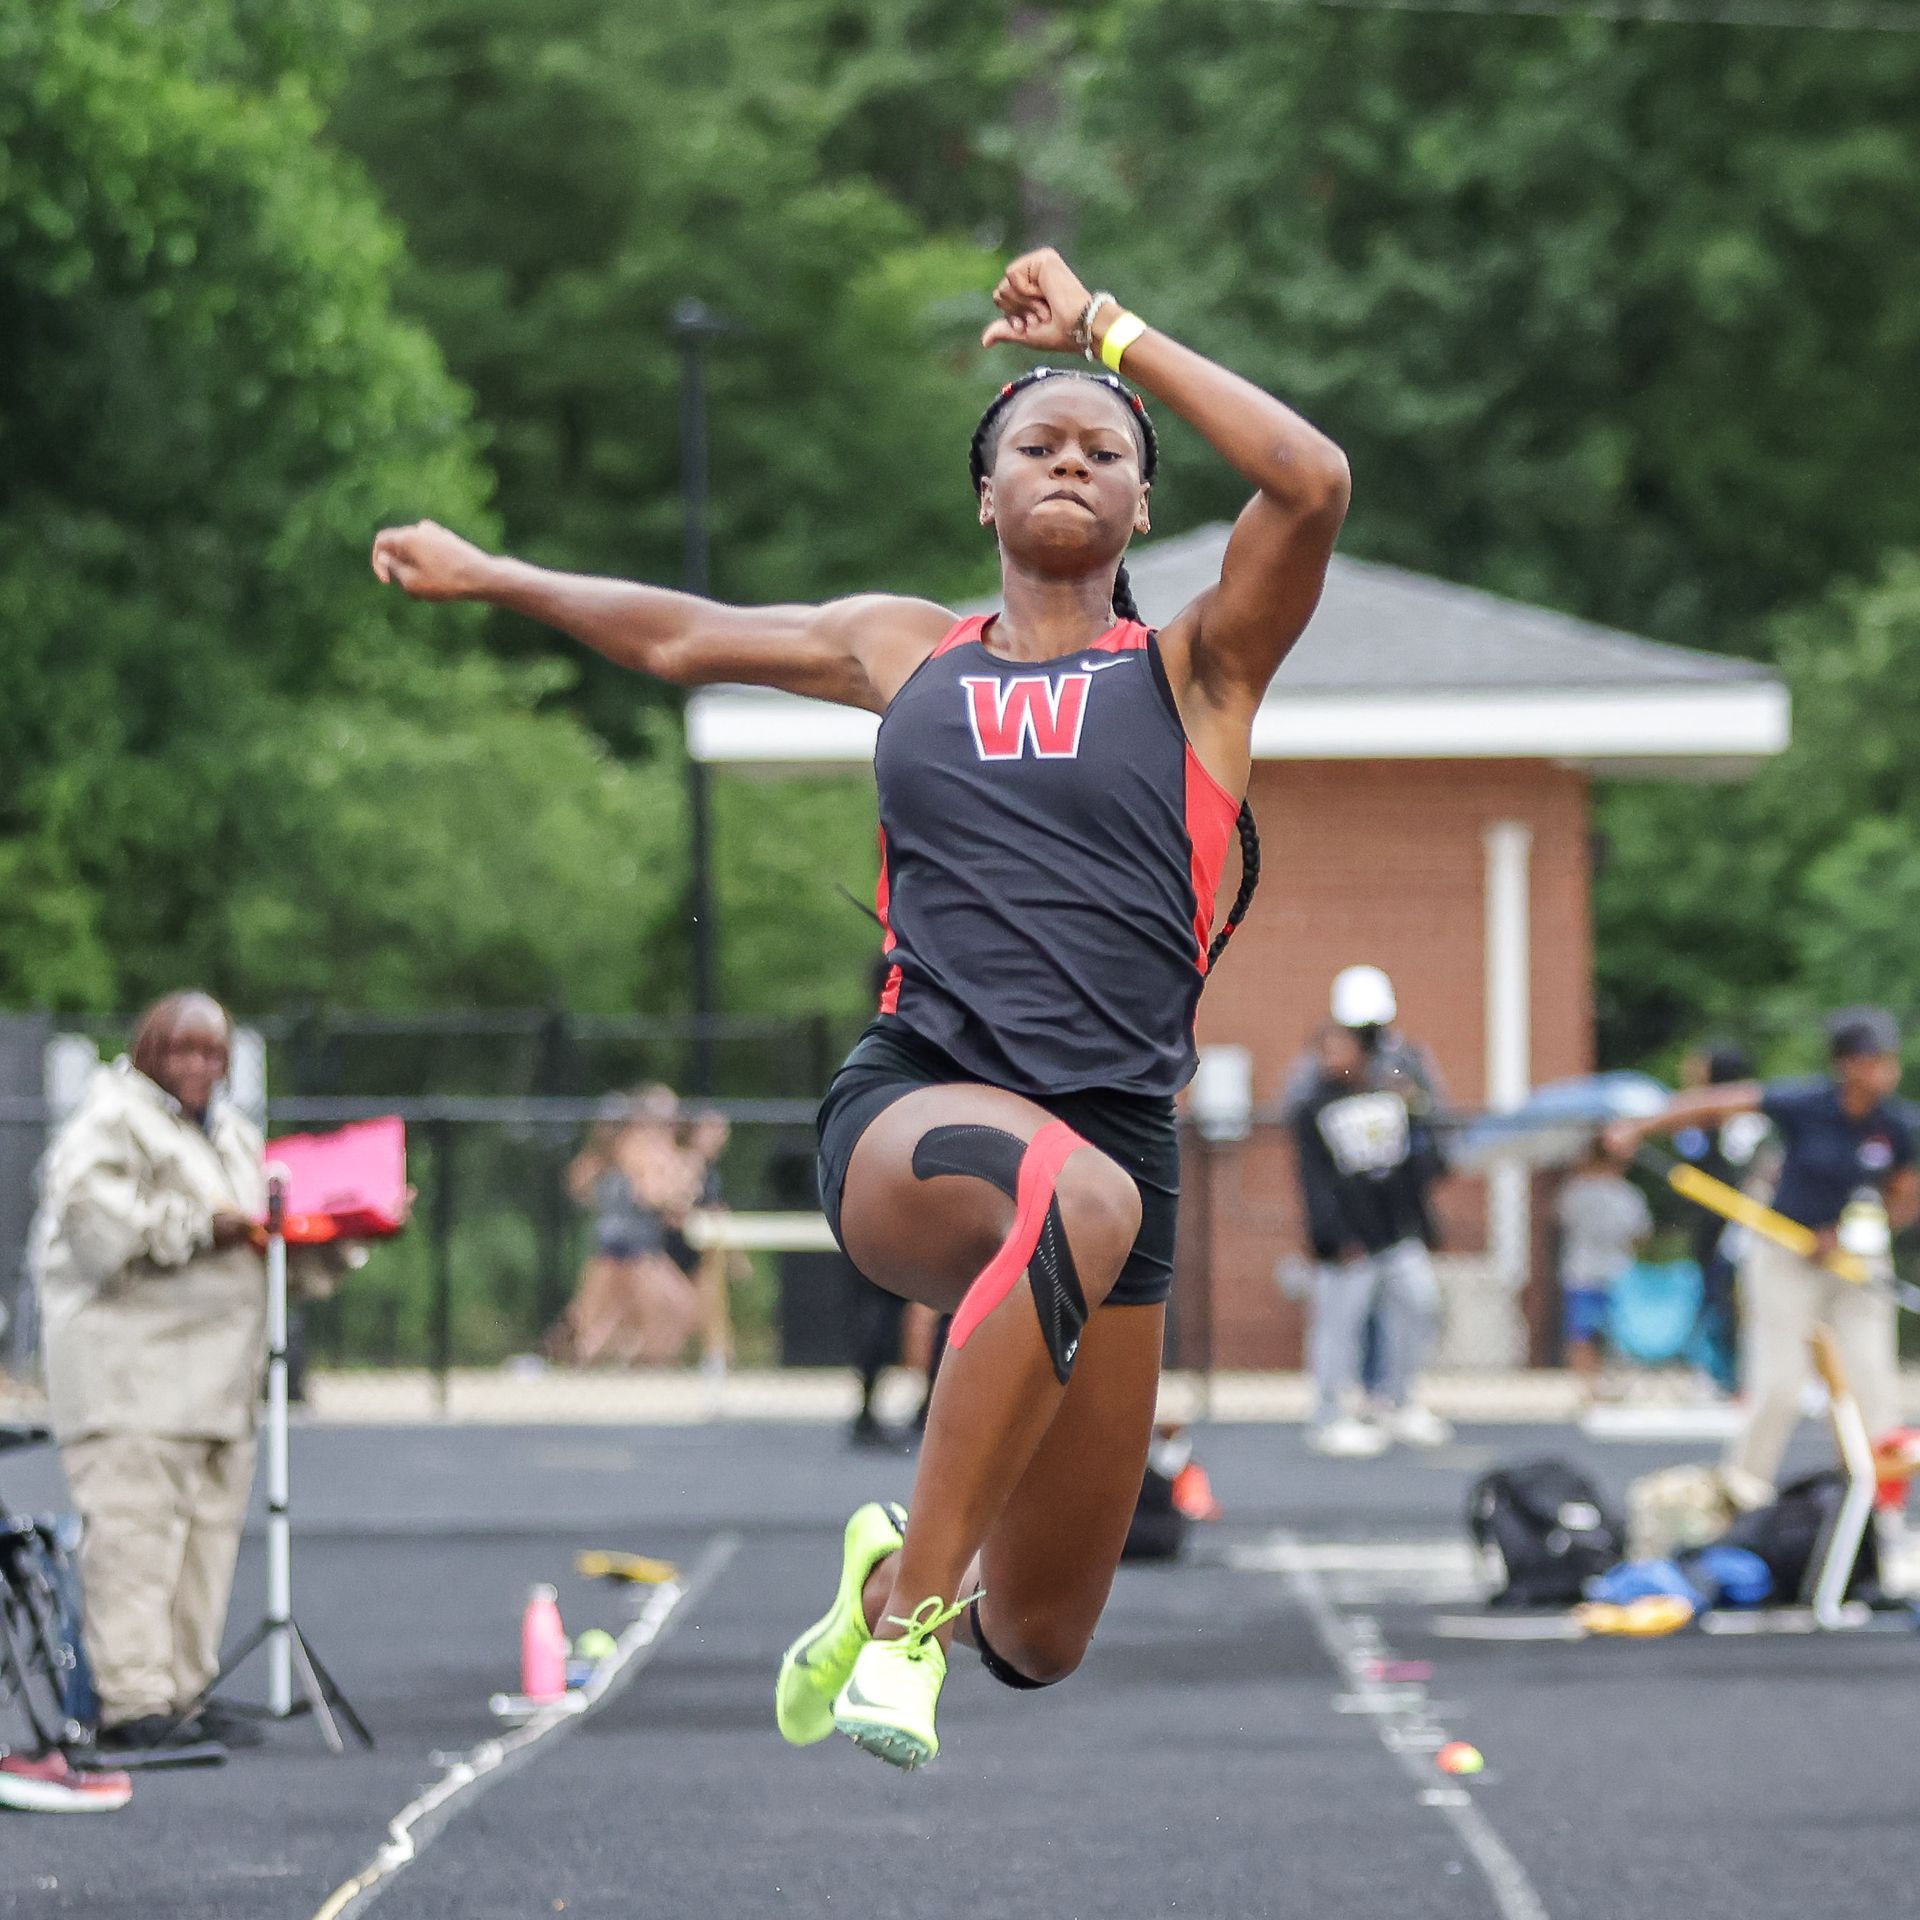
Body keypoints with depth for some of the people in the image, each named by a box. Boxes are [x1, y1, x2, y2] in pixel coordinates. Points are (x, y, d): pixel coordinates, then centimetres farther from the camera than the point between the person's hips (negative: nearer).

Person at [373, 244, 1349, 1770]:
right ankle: (909, 1607, -33)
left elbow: (1313, 485, -9)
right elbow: (685, 637, 33)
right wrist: (484, 576, 42)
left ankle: (908, 1572, 44)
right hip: (911, 1108, 0)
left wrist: (1110, 332, -3)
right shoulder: (909, 652, 17)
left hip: (1119, 1125, 1)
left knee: (1038, 1642, 5)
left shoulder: (1194, 670, 8)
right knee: (1075, 1188, -41)